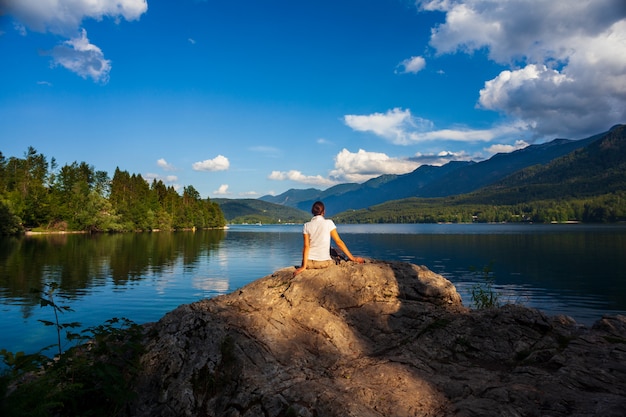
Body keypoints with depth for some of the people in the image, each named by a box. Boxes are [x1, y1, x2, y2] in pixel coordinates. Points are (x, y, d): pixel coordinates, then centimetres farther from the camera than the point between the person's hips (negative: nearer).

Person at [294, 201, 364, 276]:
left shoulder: (307, 225, 1)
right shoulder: (328, 223, -2)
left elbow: (306, 246, -6)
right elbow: (339, 242, -5)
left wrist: (304, 266, -11)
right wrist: (352, 258, -1)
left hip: (309, 262, 1)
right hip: (324, 262, -1)